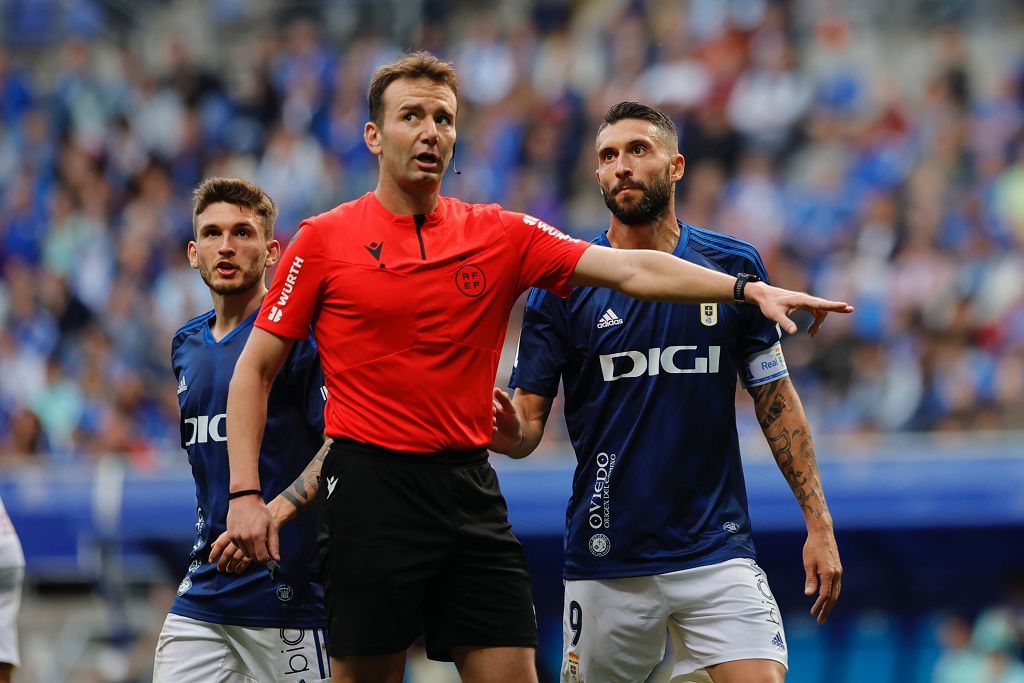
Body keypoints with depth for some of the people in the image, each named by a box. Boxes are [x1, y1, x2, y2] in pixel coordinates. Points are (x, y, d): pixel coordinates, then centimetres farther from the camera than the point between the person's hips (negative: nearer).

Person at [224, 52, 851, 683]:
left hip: (470, 489, 3)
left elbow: (629, 269, 0)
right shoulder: (323, 240, 1)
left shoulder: (500, 234, 8)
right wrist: (245, 493, -6)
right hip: (371, 484, -3)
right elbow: (255, 369, 3)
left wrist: (748, 289, -13)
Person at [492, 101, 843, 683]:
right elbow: (529, 415, 1)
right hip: (606, 563, 0)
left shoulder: (734, 265, 4)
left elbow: (776, 399, 8)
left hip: (718, 550, 0)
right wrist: (510, 431, -23)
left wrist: (819, 523, 3)